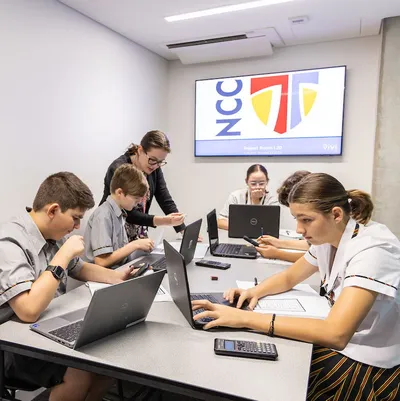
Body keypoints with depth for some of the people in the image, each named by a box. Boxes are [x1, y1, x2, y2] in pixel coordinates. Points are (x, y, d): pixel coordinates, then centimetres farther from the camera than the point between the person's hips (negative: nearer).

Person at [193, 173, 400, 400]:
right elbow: (289, 278, 10)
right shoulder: (328, 239, -2)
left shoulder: (372, 249, -28)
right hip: (346, 345, 7)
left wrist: (246, 318, -39)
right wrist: (255, 292, -11)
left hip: (374, 367, -7)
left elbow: (335, 334, -38)